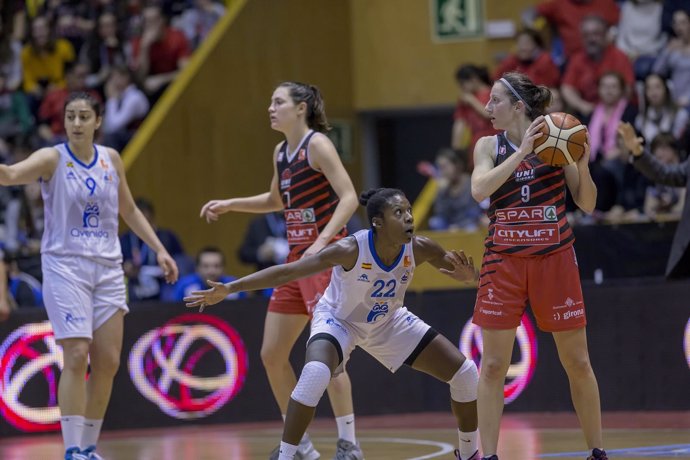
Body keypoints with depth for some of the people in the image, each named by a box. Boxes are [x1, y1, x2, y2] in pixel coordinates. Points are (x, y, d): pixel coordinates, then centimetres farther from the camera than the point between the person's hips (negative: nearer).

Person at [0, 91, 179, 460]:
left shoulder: (111, 160, 8)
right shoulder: (52, 159, -7)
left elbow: (130, 211, 21)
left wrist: (159, 249, 15)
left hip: (107, 268, 5)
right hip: (65, 265, -5)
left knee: (108, 361, 3)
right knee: (76, 355, -16)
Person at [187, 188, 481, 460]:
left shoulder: (418, 248, -25)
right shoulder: (351, 250, -36)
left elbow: (465, 273, -12)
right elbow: (287, 272, -35)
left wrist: (465, 273, -38)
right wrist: (229, 289, -40)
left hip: (389, 322, 5)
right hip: (338, 320, -5)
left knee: (465, 373, -1)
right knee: (314, 375, -37)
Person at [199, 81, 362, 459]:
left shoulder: (317, 144, -10)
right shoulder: (281, 152, 14)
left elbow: (349, 197, -19)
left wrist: (323, 242, -29)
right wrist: (229, 205, 22)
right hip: (296, 258, 9)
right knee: (271, 354, 7)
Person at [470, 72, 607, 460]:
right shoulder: (490, 146, 4)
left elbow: (587, 205, 1)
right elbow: (479, 190, -15)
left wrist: (582, 166, -17)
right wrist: (522, 151, -20)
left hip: (555, 260, -1)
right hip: (505, 263, 1)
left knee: (577, 362, 5)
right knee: (493, 365, -2)